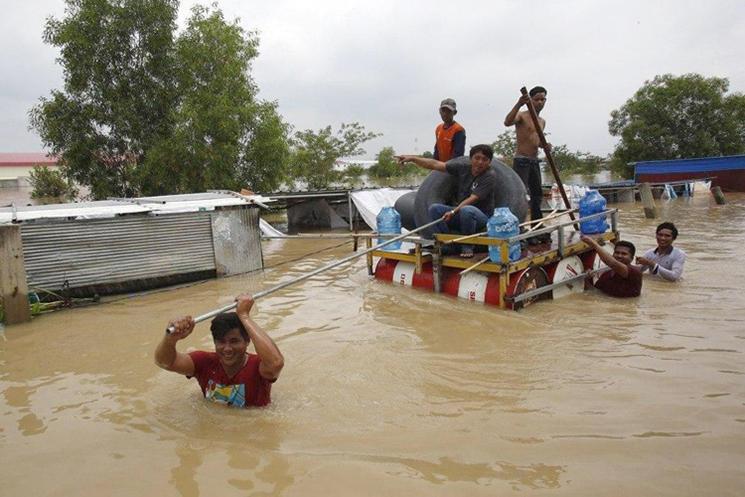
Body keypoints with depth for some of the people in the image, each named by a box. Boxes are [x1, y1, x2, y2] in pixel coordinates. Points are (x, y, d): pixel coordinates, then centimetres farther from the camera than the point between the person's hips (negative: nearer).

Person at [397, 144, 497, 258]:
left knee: (466, 210, -39)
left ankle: (467, 247, -19)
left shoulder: (490, 176, -12)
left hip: (482, 217, -5)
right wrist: (412, 158, -11)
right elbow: (435, 165, -2)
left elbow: (473, 199, -23)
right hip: (460, 213, 5)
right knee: (434, 208, -17)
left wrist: (453, 212, -34)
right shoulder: (463, 169, 2)